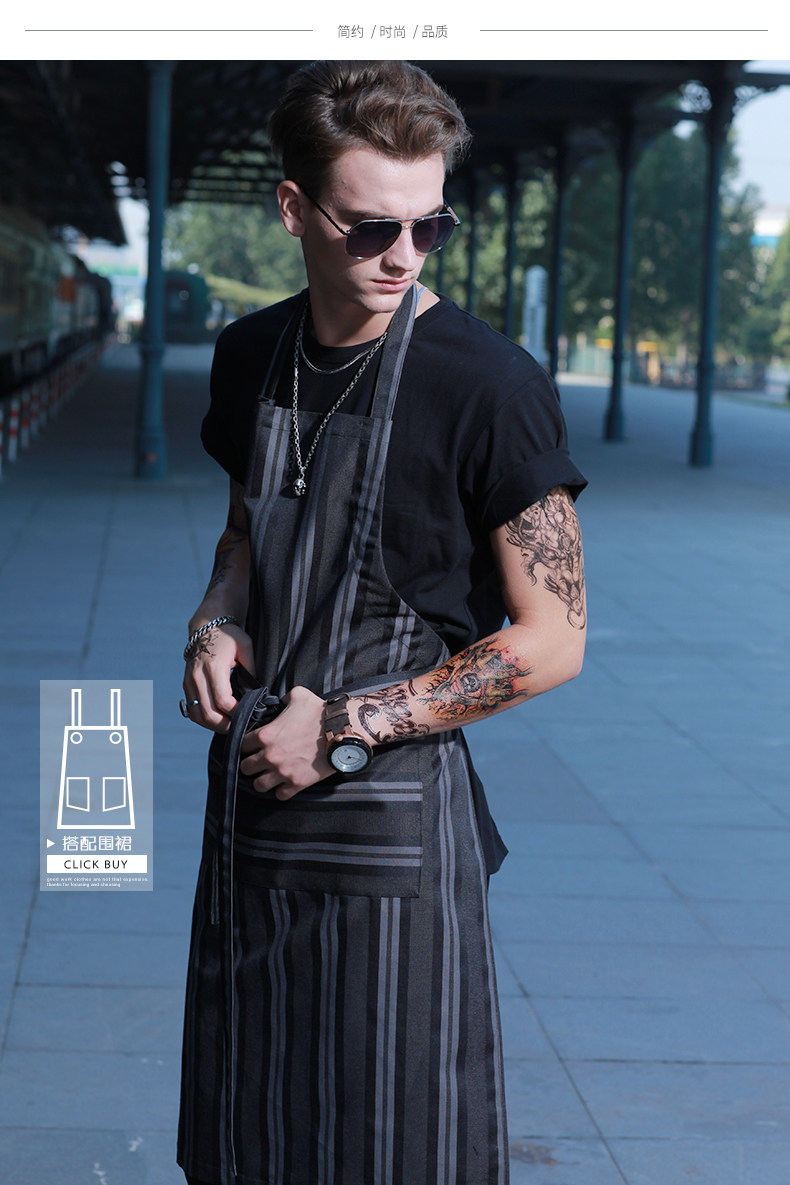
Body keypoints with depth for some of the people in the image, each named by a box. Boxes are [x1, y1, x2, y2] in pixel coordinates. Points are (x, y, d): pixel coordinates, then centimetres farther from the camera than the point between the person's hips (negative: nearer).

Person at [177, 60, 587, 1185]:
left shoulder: (491, 385, -14)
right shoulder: (253, 355, 5)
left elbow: (550, 641, -12)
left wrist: (345, 731, -14)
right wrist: (215, 627, 2)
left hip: (395, 820, -5)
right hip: (251, 805, 6)